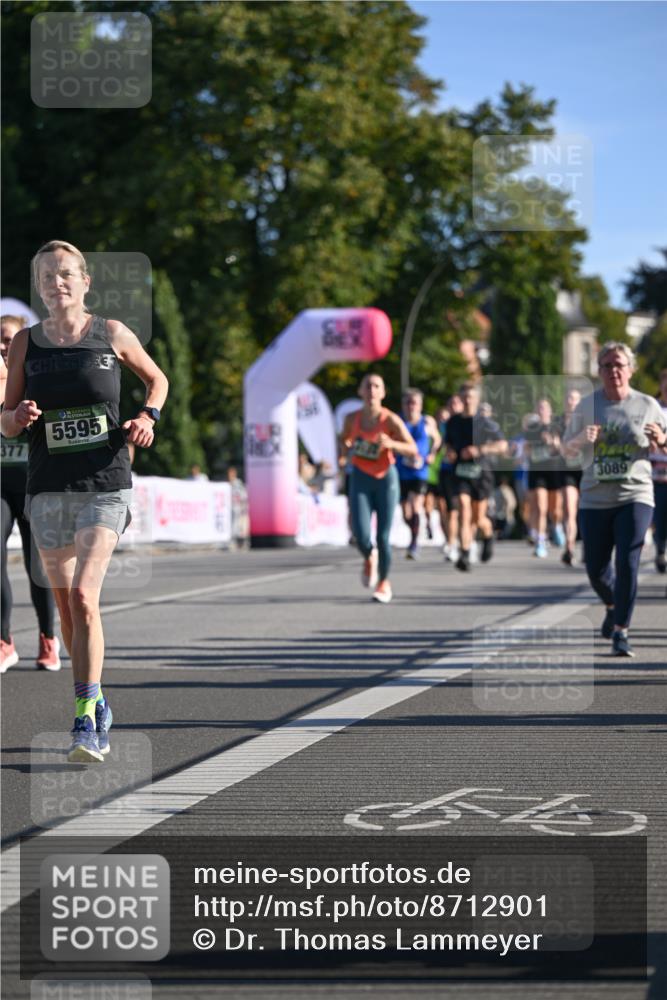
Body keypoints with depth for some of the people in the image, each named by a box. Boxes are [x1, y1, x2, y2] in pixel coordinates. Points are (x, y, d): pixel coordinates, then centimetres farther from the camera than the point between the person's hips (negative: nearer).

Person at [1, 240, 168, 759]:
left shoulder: (112, 334, 0)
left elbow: (157, 379, 18)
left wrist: (148, 416, -1)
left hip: (105, 486, -3)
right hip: (48, 488, 3)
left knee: (83, 596, -17)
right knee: (66, 605, 8)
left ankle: (87, 718, -15)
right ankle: (96, 706, 25)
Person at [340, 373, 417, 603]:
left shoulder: (391, 420, -12)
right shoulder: (352, 418, -3)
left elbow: (413, 449, -13)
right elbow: (344, 439, 17)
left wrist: (391, 444, -30)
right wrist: (346, 449, -6)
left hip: (386, 479, -1)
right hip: (360, 479, 2)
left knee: (383, 537, -2)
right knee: (361, 535, -13)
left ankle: (384, 582, 22)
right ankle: (369, 559, 25)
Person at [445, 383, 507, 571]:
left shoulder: (486, 423, -3)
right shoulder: (453, 422, 8)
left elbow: (503, 445, -2)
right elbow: (448, 442, 24)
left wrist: (479, 450, -15)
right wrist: (450, 452, 0)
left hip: (481, 473, -2)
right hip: (461, 473, 2)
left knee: (478, 519, 5)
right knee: (464, 511, -17)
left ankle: (488, 536, 40)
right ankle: (465, 555, -21)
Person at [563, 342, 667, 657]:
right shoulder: (587, 405, 5)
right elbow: (567, 449, 10)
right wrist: (582, 439, -13)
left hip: (635, 497, -2)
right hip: (594, 498, 2)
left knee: (627, 564, -15)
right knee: (595, 569, 6)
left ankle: (621, 631, -7)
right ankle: (613, 606, 38)